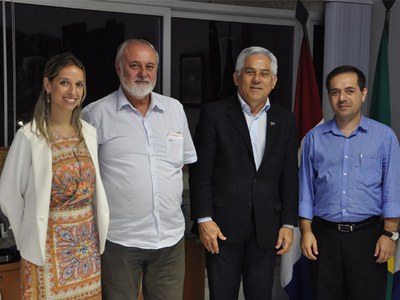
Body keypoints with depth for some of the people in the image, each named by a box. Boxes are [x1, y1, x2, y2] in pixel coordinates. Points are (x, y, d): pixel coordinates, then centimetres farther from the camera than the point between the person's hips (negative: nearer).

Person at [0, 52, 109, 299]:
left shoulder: (89, 132, 2)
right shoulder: (30, 136, -13)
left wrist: (94, 230, 10)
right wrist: (30, 234, 2)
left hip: (88, 243, 4)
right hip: (48, 245, -4)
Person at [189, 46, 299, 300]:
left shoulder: (285, 120, 7)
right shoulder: (214, 114, -3)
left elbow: (289, 177, 8)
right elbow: (200, 172, -5)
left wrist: (288, 224, 4)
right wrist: (203, 219, -10)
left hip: (266, 228, 3)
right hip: (223, 225, -2)